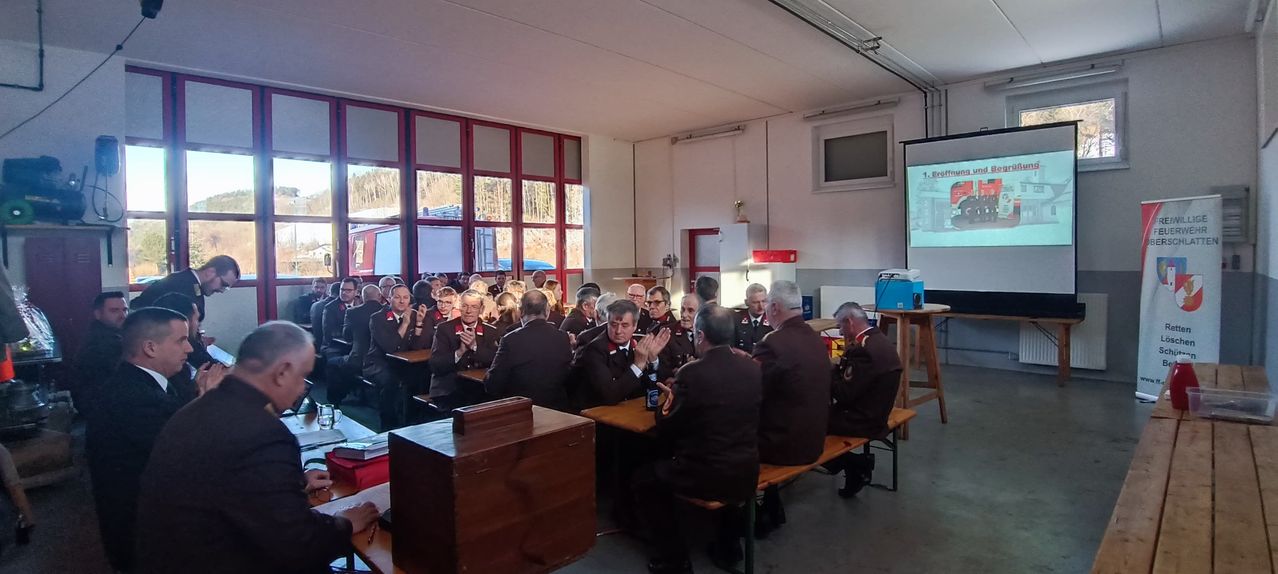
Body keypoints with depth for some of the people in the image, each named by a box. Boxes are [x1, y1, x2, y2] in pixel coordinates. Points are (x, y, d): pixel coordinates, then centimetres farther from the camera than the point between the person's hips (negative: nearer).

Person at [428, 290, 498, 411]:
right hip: (447, 392, -2)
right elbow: (435, 365, -5)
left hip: (479, 391, 2)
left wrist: (475, 346, -17)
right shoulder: (444, 329, 3)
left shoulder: (491, 331, 7)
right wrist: (459, 351, -19)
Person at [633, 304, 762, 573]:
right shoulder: (754, 369, -3)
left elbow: (665, 432, -9)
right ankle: (728, 546, 43)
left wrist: (670, 399, 10)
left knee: (643, 478, 19)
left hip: (705, 476, -5)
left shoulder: (691, 373, -19)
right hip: (746, 474, 6)